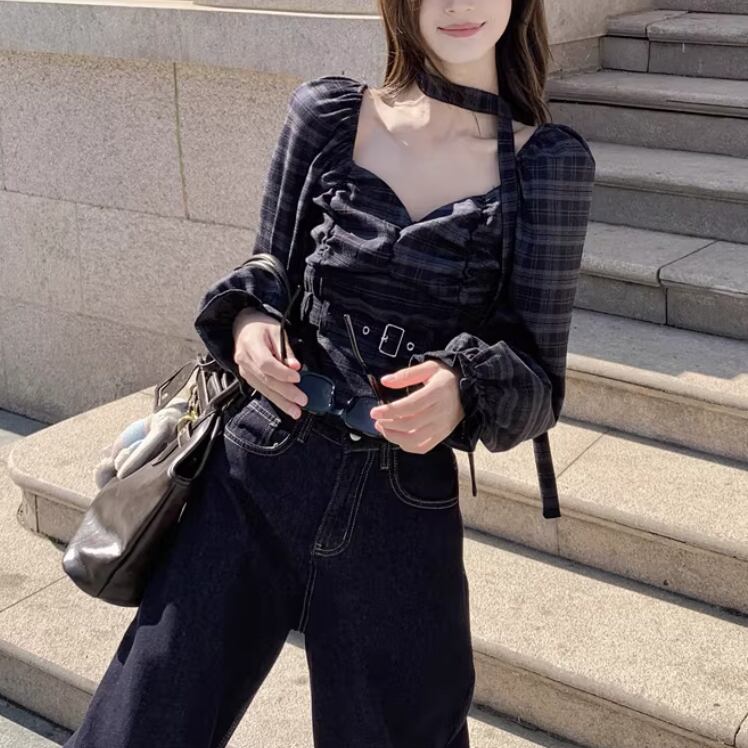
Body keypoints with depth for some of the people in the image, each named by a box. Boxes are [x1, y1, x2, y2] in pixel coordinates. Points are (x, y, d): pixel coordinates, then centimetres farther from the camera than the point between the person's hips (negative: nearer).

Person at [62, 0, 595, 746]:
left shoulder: (548, 163, -3)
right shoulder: (326, 115, 1)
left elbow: (538, 382, -1)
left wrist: (466, 395, -22)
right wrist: (247, 321, -12)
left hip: (402, 516, 0)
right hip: (253, 484, 1)